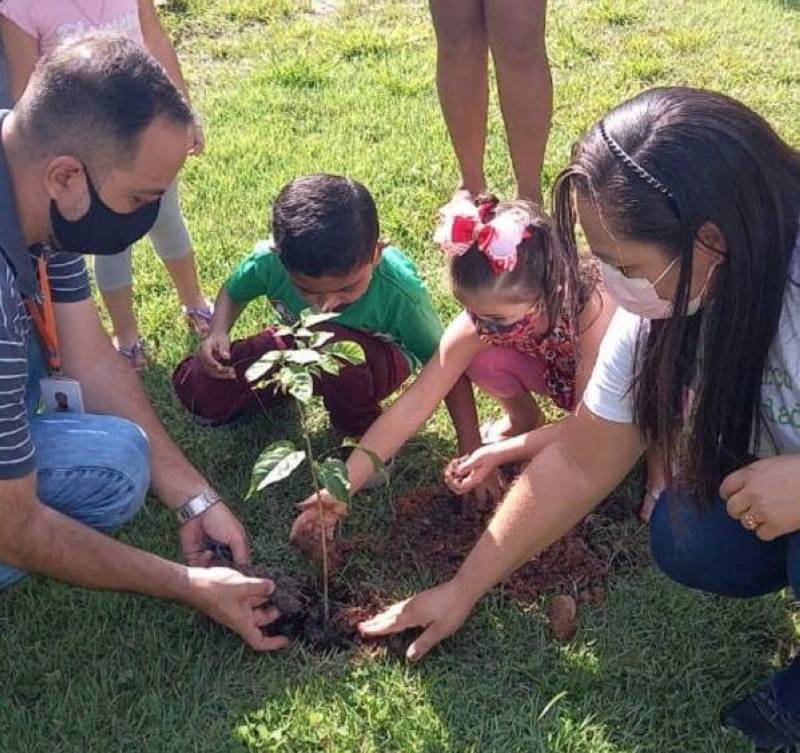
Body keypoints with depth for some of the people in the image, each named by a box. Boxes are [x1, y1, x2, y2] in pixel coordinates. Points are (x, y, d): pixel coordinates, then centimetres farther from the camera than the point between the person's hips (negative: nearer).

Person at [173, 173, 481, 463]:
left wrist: (472, 451, -25)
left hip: (376, 358, -3)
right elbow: (233, 292, -2)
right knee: (196, 387, -15)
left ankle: (367, 440, -10)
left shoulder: (401, 292, -35)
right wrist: (217, 333, -23)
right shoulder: (269, 261, -27)